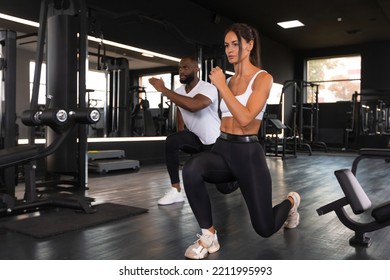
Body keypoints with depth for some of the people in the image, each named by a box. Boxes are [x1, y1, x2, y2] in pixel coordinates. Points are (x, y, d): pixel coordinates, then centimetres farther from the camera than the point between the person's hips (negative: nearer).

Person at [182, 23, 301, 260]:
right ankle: (209, 235, -14)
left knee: (265, 228, 3)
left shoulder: (263, 78, -7)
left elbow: (245, 118, -21)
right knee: (191, 168, -32)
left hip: (248, 152, -5)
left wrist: (221, 86, -18)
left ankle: (291, 201, 38)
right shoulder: (229, 80, 13)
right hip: (223, 149, 5)